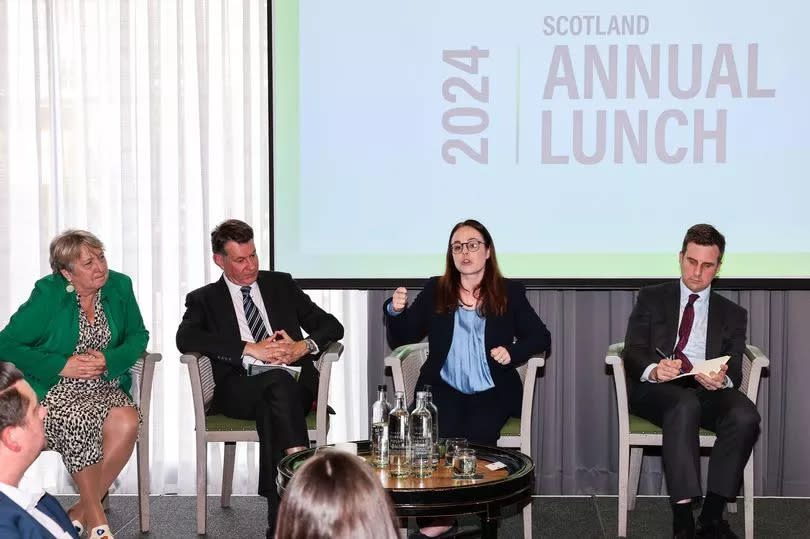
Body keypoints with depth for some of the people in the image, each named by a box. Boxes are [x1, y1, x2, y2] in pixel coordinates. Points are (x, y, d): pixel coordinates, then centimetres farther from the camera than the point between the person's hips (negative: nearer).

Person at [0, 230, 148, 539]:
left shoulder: (119, 286, 3)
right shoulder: (48, 295, -9)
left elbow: (138, 335, 12)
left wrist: (109, 360, -9)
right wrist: (63, 365, -15)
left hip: (103, 387, 4)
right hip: (53, 390, -4)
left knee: (127, 422, -29)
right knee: (82, 421, -36)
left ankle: (80, 512, -13)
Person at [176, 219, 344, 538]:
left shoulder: (281, 285, 23)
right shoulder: (204, 299, 15)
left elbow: (332, 326, 18)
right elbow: (186, 339, -8)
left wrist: (304, 346, -6)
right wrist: (251, 349, -15)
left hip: (295, 383, 2)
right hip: (239, 389, -1)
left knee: (270, 408, -35)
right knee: (280, 381, -36)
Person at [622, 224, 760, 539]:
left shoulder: (732, 314, 19)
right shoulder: (652, 298, 14)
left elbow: (734, 369, 7)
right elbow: (633, 351, 2)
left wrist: (723, 379, -20)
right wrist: (653, 370, -23)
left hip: (708, 391, 2)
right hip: (654, 390, -2)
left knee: (745, 416, -31)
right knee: (685, 404, -38)